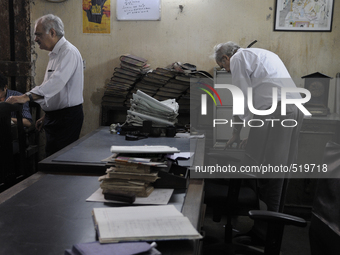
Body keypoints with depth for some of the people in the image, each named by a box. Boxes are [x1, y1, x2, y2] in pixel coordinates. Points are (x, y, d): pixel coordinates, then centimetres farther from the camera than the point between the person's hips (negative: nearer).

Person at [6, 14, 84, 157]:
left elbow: (57, 81, -31)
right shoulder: (55, 54, 18)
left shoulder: (68, 52, -15)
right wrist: (47, 115, 21)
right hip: (55, 116, 10)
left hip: (67, 117, -10)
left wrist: (27, 97, -40)